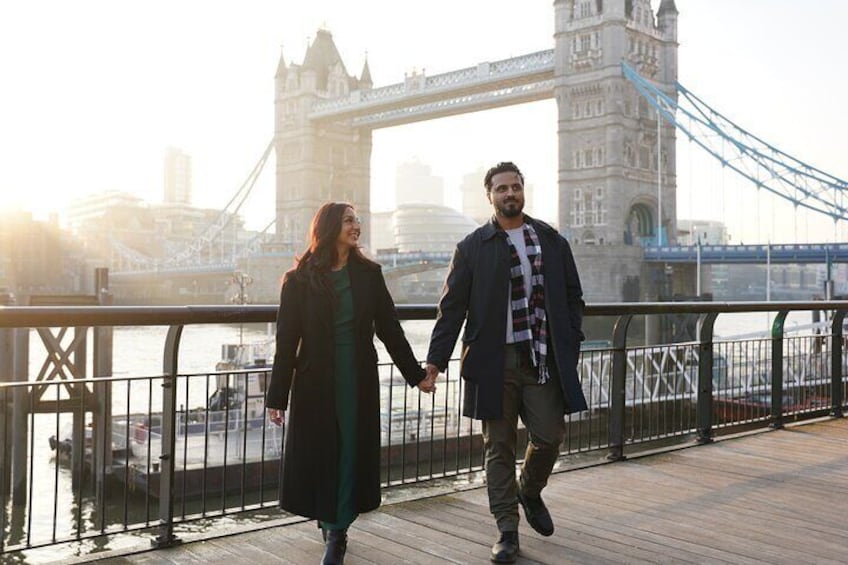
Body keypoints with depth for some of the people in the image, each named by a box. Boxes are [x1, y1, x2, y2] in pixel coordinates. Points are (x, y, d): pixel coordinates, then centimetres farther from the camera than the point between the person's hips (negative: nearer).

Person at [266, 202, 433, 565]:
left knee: (352, 453, 2)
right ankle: (328, 518, 32)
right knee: (317, 453, 6)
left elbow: (389, 329, 7)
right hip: (315, 382, -1)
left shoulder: (368, 274, 3)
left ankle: (336, 533, 14)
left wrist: (416, 374, 6)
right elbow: (286, 341, -4)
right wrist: (277, 397, -6)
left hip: (359, 381, 2)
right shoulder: (300, 280, -3)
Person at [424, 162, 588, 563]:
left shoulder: (552, 241, 10)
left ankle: (530, 492, 34)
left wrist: (571, 346, 3)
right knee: (499, 446, 4)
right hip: (495, 360, -2)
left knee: (549, 437, 2)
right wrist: (436, 359, -6)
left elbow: (573, 298, 13)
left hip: (544, 359, 2)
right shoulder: (473, 246, 3)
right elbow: (452, 306, 0)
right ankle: (507, 531, 16)